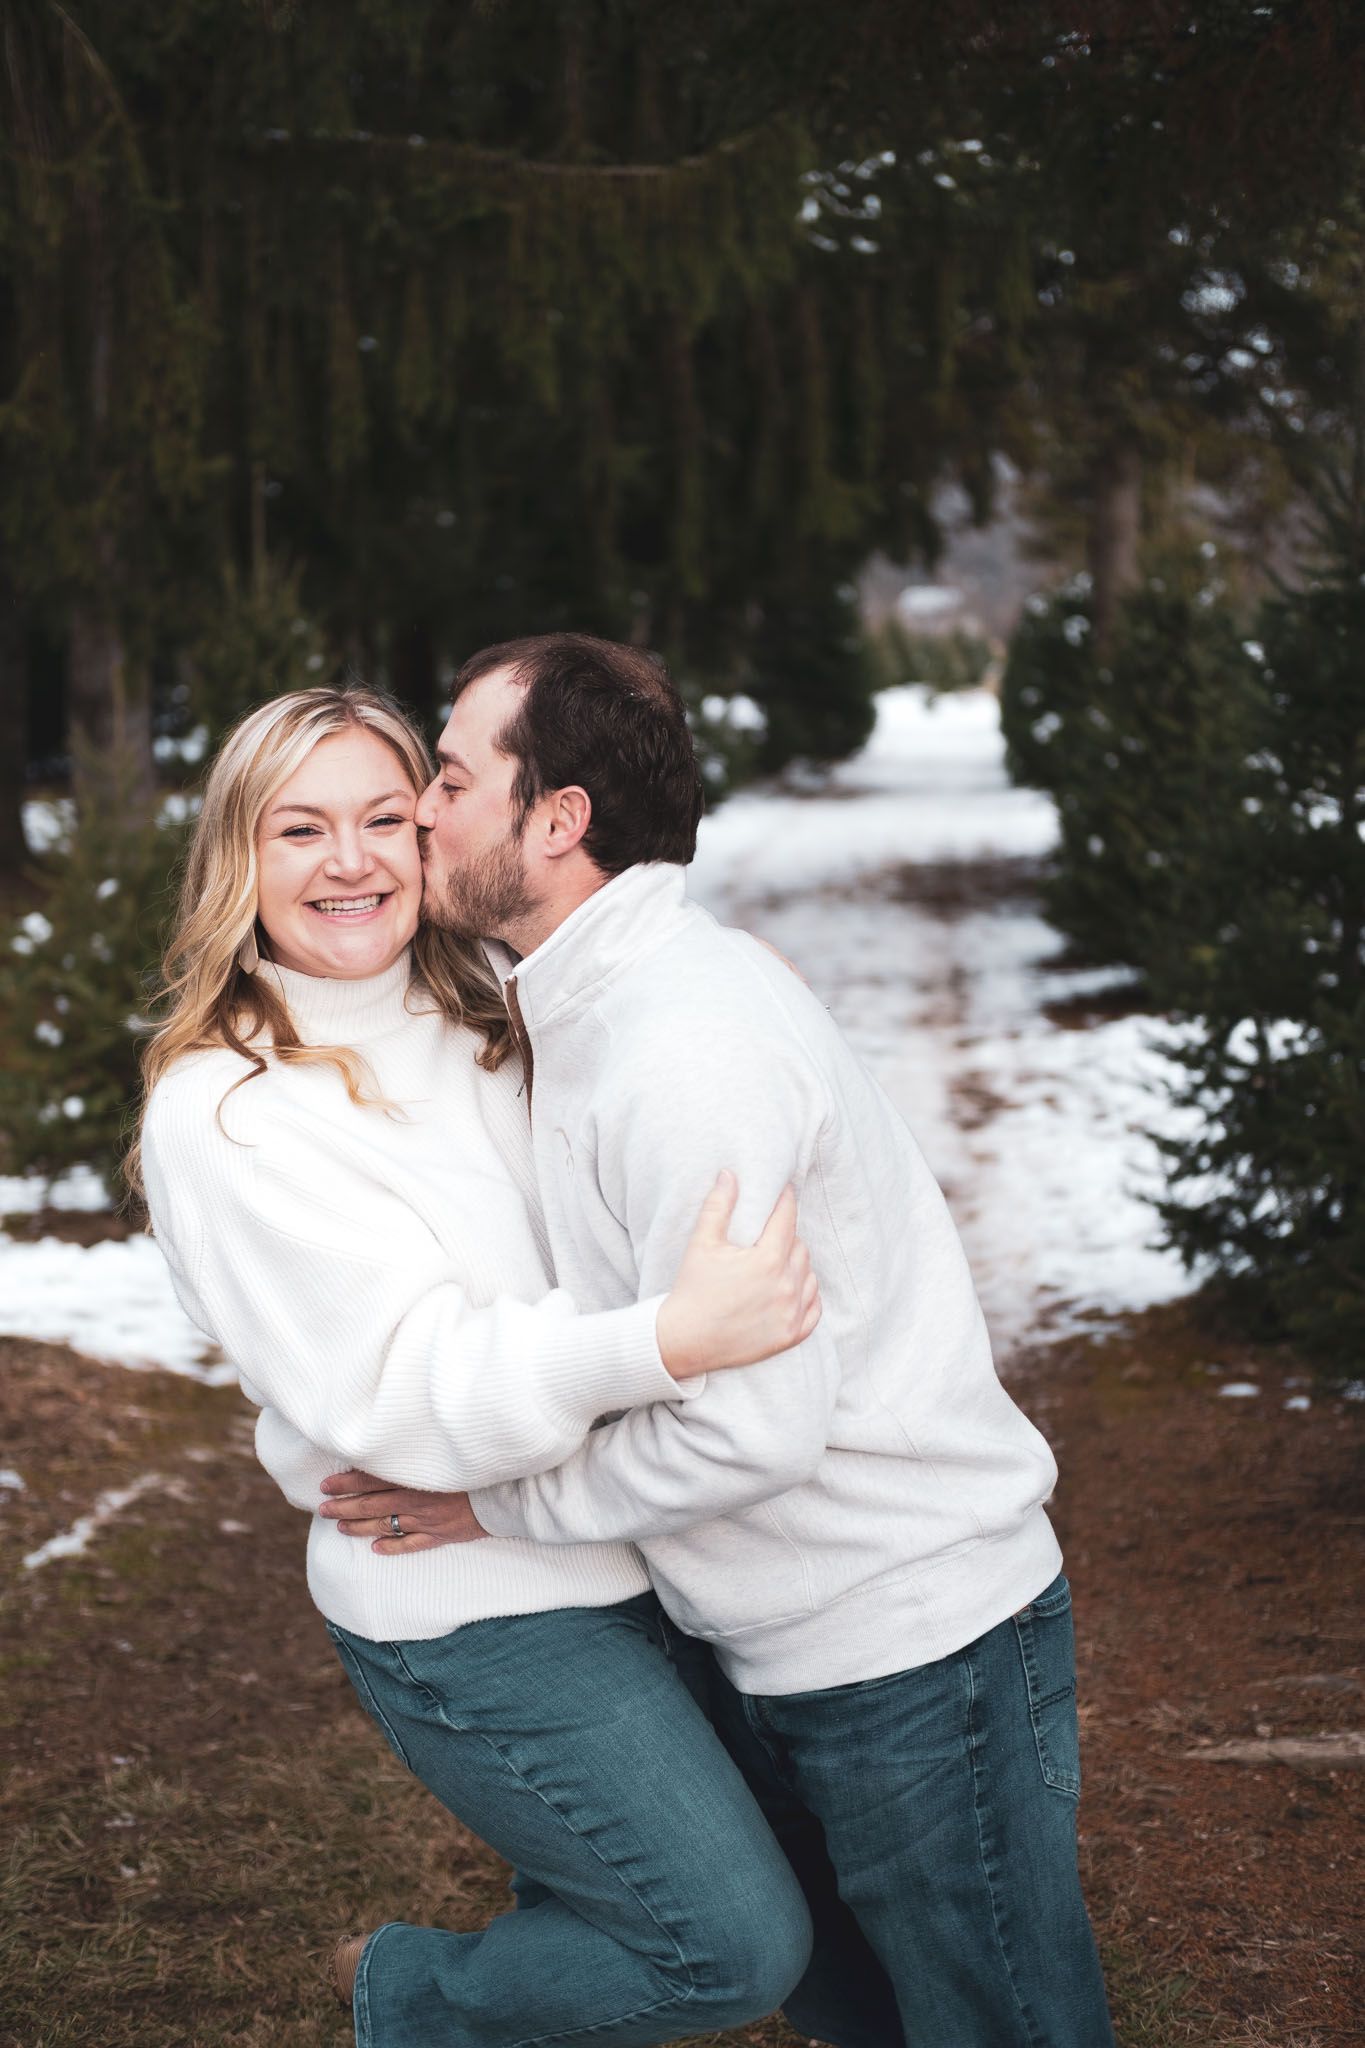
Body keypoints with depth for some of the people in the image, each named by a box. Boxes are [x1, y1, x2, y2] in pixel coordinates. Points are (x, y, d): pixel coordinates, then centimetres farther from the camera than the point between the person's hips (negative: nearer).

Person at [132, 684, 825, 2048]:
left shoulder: (486, 1029, 7)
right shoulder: (224, 1113, -15)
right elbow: (404, 1389, -25)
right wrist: (663, 1344, -39)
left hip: (625, 1567, 7)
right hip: (474, 1618, -7)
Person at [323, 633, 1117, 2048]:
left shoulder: (687, 1053, -26)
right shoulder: (583, 1008, 6)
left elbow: (753, 1423, -27)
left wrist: (499, 1502, -15)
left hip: (913, 1649, -10)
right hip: (779, 1651, 10)